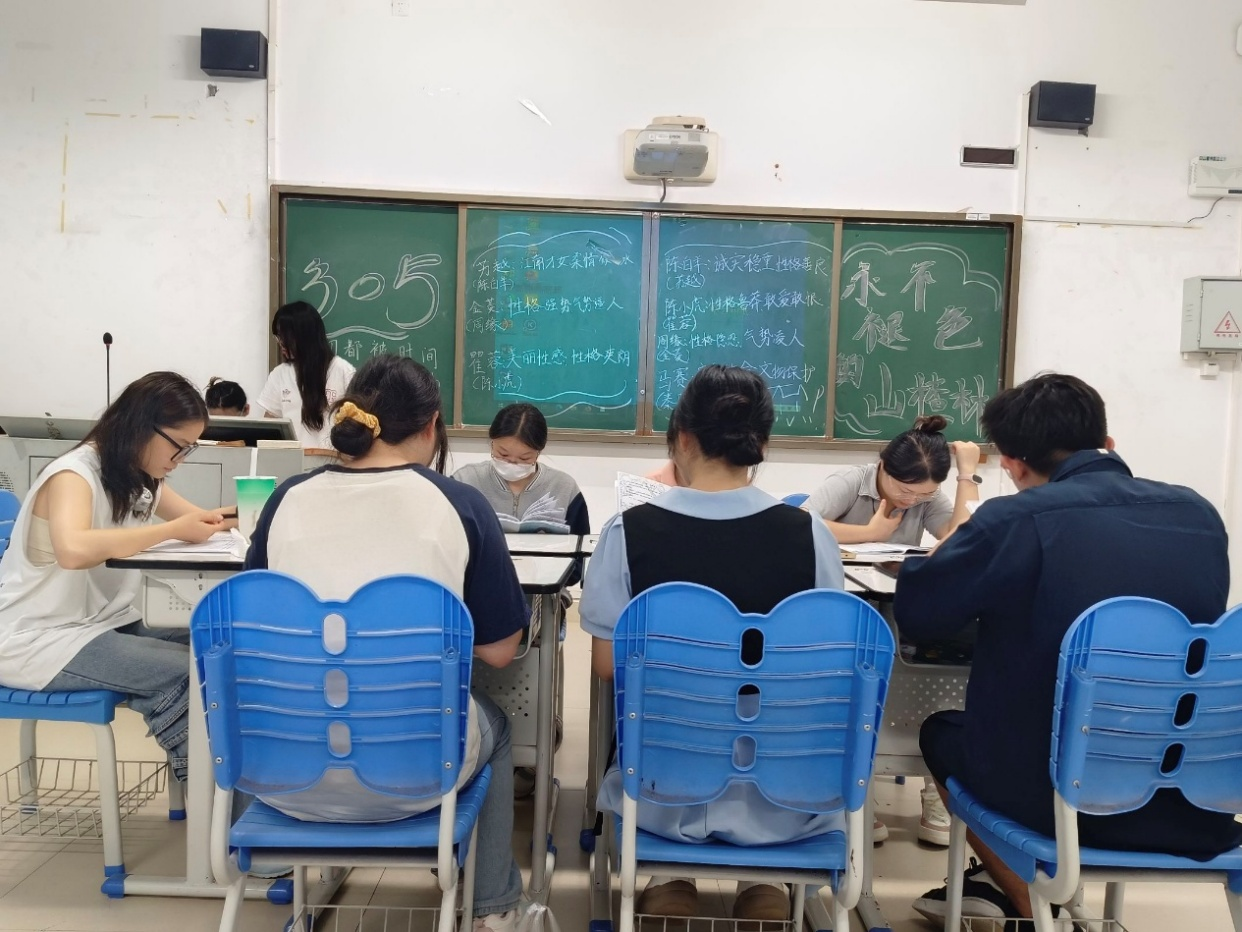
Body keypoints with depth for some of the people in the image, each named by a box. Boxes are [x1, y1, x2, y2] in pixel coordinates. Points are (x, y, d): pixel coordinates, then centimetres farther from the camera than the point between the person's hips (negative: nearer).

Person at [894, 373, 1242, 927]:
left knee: (941, 733, 26)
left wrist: (960, 547, 12)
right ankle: (1000, 883, 45)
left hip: (1056, 793, -5)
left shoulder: (1016, 520, -18)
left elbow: (915, 610, -9)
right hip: (1188, 800, 6)